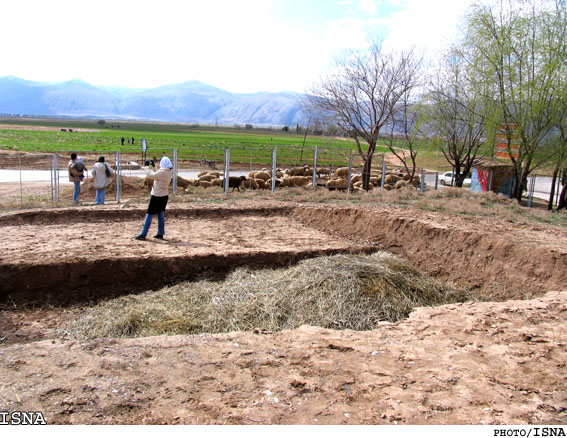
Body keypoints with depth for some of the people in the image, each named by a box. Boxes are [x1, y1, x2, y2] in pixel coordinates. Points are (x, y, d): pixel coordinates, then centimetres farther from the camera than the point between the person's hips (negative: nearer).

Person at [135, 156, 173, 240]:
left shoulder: (162, 172, -22)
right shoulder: (169, 172, 3)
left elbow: (151, 176, -16)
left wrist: (147, 168, -1)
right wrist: (153, 168, 13)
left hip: (157, 196, -8)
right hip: (164, 195, 8)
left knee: (149, 214, -2)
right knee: (161, 214, 14)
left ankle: (143, 234, 0)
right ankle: (160, 233, 17)